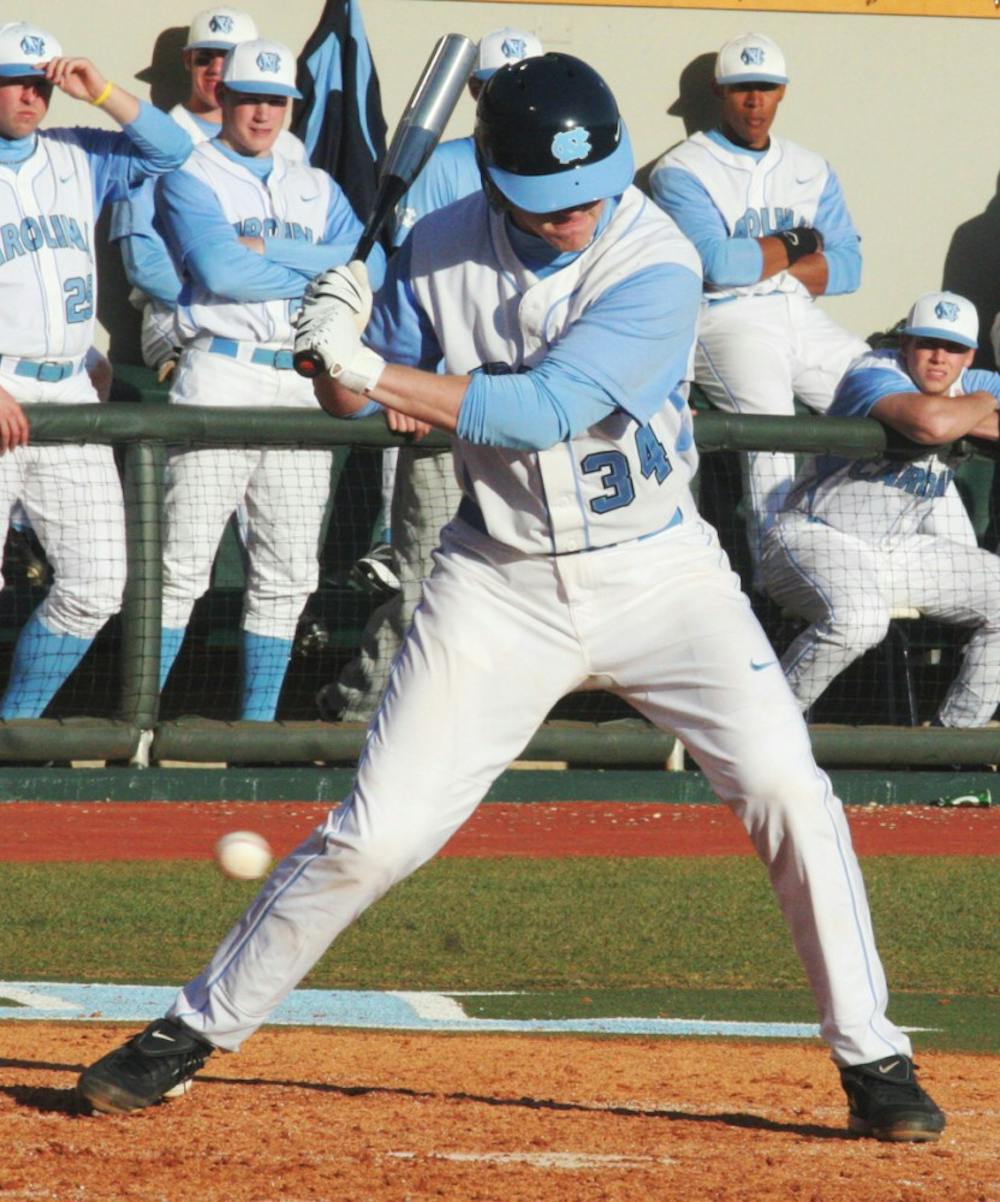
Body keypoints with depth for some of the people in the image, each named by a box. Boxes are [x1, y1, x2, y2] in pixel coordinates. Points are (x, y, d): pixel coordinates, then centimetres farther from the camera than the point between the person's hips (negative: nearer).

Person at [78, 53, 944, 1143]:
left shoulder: (657, 265, -20)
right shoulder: (439, 252, -7)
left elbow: (544, 409, -29)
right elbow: (358, 402, 1)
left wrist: (368, 367, -31)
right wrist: (341, 356, -23)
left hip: (657, 571, -1)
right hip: (501, 583, 1)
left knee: (786, 791, -15)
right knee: (372, 837, -3)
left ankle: (871, 1060, -2)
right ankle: (194, 1030, 11)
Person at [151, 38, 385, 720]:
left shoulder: (317, 189, 17)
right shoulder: (193, 177, 2)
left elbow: (370, 265, 0)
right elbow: (221, 271, -15)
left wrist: (267, 250, -10)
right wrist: (320, 273, -5)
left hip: (303, 383, 5)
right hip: (221, 376, -5)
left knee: (289, 574, 6)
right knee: (184, 567, -8)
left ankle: (258, 723, 14)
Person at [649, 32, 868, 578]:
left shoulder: (811, 170, 18)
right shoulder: (681, 171, -1)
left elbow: (846, 266, 7)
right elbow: (715, 262, -17)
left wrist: (755, 263, -8)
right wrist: (796, 245, -2)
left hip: (805, 321, 6)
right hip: (725, 325, -6)